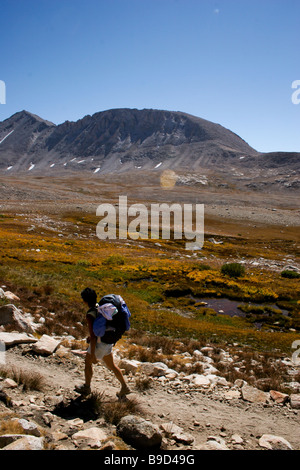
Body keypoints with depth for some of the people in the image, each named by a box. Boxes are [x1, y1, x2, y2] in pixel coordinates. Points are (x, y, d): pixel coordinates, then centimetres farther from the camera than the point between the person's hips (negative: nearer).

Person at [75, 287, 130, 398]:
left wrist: (92, 355, -18)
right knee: (111, 365, 20)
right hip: (108, 341, 7)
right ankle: (124, 387, 26)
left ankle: (86, 387, 35)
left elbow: (93, 336, -25)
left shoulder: (90, 315, -26)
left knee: (88, 362, 18)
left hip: (98, 343, -7)